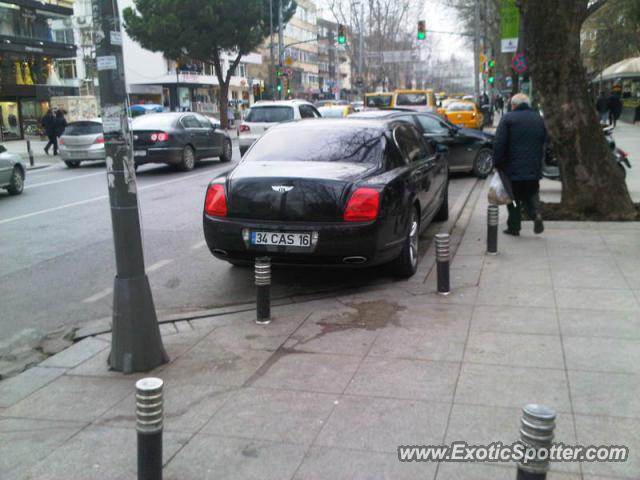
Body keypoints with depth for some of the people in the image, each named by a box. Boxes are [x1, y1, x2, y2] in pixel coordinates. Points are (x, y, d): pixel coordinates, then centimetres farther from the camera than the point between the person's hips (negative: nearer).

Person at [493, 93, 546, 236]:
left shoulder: (507, 118, -7)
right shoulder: (538, 118, 10)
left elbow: (499, 145, -11)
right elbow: (543, 142, 15)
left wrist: (497, 163, -3)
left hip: (513, 167, -4)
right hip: (533, 168, 4)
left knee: (514, 197, 7)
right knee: (531, 193, 17)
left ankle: (514, 226, 9)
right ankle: (536, 213, -9)